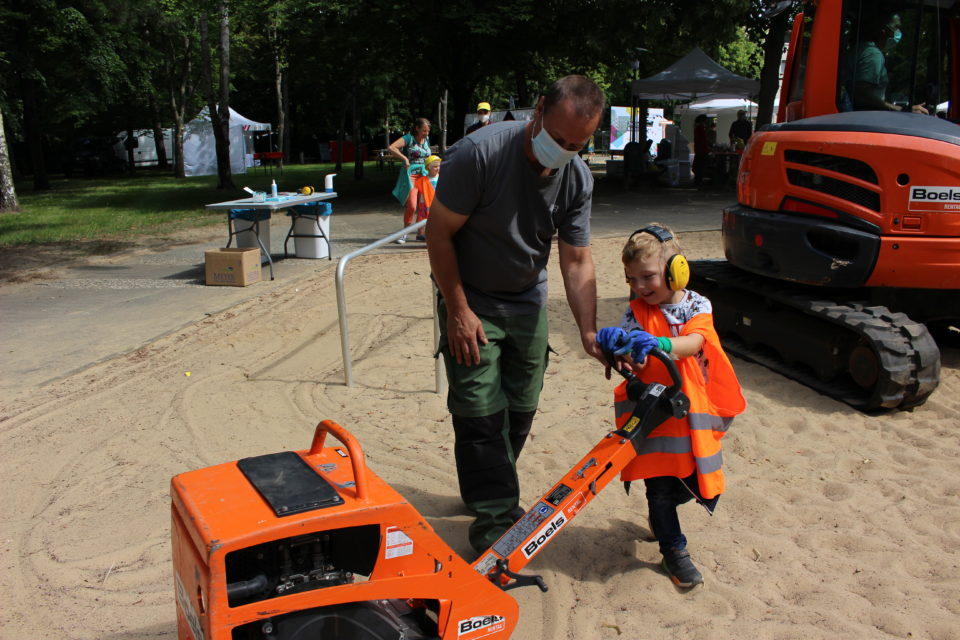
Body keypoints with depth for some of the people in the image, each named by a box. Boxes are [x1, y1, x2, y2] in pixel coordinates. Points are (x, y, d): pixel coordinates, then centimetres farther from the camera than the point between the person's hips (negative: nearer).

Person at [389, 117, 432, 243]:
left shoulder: (427, 140, 13)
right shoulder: (409, 138, -7)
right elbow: (390, 148, -18)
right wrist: (404, 158, -22)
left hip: (424, 175, 6)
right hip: (410, 174, -6)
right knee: (411, 205, -15)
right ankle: (405, 233, 0)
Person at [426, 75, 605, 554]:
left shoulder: (577, 179, -10)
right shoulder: (479, 153, -26)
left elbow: (577, 262, -7)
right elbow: (438, 233, -19)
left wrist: (588, 332, -19)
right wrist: (458, 310, -18)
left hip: (527, 301, 5)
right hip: (470, 300, -5)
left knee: (521, 410, 10)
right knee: (481, 414, -8)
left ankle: (491, 491, 32)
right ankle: (493, 516, 5)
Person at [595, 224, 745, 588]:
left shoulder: (698, 306, -1)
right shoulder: (637, 313, -2)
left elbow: (693, 343, -21)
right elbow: (634, 363, -14)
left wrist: (657, 343, -41)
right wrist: (621, 348, -39)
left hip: (691, 407, 2)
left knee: (694, 481, 9)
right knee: (660, 482, 0)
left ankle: (660, 516, 40)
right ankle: (673, 548, 19)